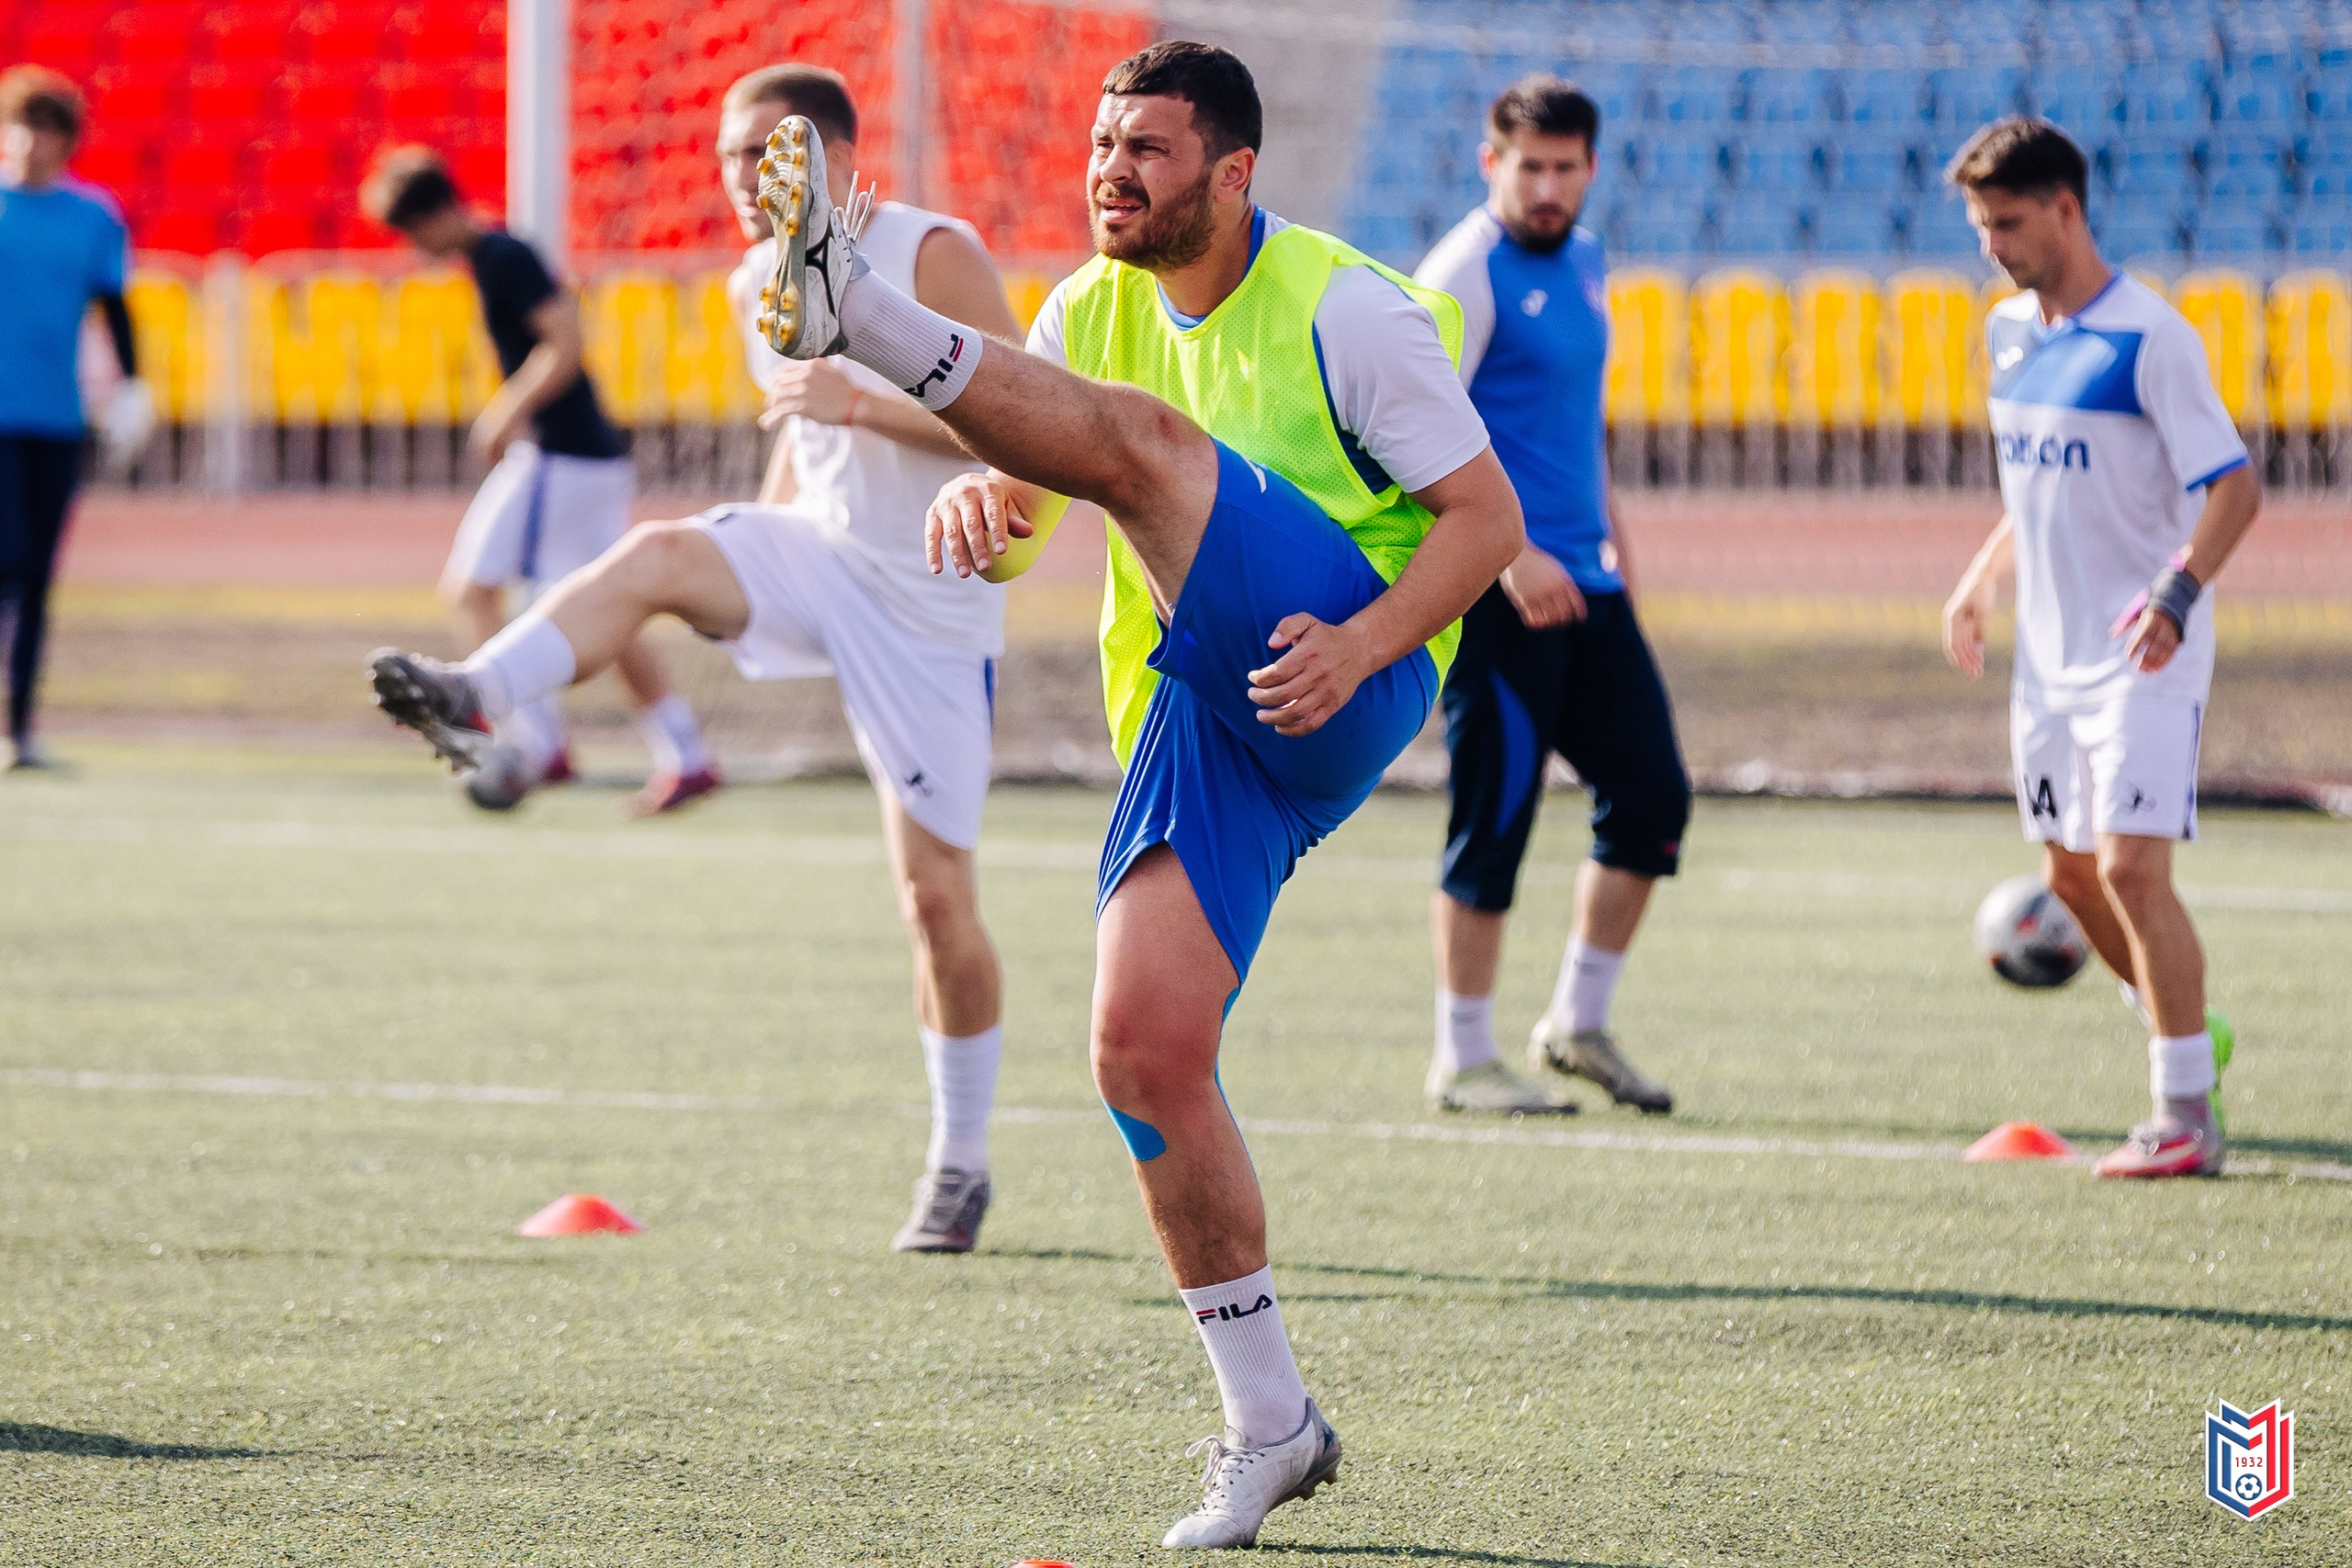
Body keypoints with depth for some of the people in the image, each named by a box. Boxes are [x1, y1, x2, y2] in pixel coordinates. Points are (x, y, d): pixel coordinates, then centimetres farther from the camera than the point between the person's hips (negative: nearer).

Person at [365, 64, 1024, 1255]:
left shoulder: (933, 257, -14)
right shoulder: (758, 288, 6)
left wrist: (868, 406, -27)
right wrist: (762, 567, 14)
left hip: (928, 610, -5)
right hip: (819, 556, 5)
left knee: (938, 900, -2)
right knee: (661, 556, -29)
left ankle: (959, 1164, 14)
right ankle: (477, 698, -50)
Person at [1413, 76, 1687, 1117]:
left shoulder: (1583, 264, 15)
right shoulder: (1467, 273, -11)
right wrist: (1511, 553, -25)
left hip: (1582, 585, 8)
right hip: (1495, 591, -8)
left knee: (1652, 794, 7)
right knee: (1495, 818, -4)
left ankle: (1578, 1023, 19)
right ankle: (1463, 1060, 5)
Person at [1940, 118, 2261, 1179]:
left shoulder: (2147, 337, -15)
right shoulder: (2008, 333, 9)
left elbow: (2234, 486, -18)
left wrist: (2178, 591, -31)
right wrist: (1982, 584, 17)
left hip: (2143, 657, -8)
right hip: (2050, 654, 8)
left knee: (2132, 866, -15)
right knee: (2072, 875, 13)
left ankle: (2184, 1120, -10)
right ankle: (2196, 1041, 33)